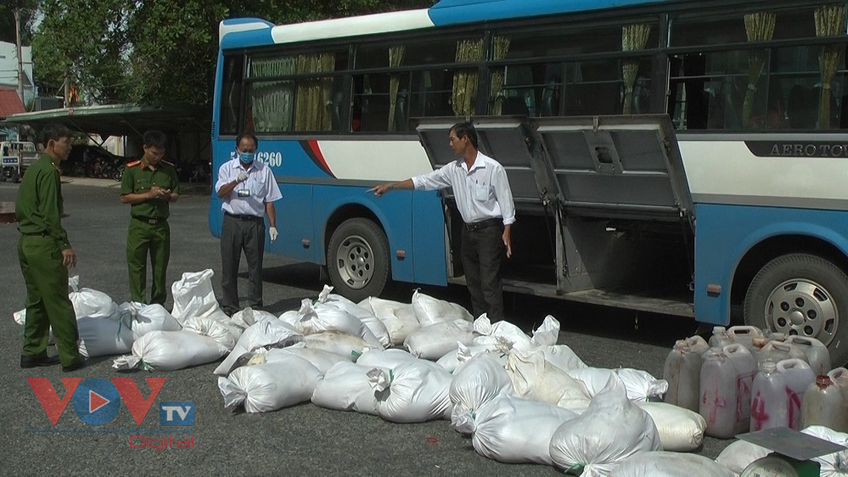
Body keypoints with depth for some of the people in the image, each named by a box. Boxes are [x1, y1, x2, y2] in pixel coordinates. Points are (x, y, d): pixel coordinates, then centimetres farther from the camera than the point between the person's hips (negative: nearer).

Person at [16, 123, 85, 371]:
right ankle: (70, 357, 0)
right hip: (44, 244, -10)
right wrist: (64, 244, -20)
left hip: (26, 242, 10)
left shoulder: (33, 169, 16)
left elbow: (19, 209, 20)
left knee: (36, 301, 16)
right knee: (59, 303, -4)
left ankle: (32, 352, 22)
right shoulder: (49, 171, -14)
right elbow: (50, 214, -20)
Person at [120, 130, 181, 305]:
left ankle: (158, 305, 19)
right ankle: (138, 304, 7)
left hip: (161, 225, 3)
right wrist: (148, 195, -14)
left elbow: (176, 195, 13)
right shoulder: (132, 169, -2)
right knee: (137, 266, 0)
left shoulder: (169, 169, 6)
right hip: (139, 225, -3)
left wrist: (167, 196, -9)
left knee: (160, 267, 8)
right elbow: (124, 197, -4)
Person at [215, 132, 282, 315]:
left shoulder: (264, 170, 8)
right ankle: (229, 307, 13)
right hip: (232, 222, 0)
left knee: (255, 266, 4)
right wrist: (236, 181, -25)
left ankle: (255, 306, 13)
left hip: (255, 223, 0)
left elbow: (269, 201, 6)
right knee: (229, 267, 4)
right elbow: (220, 192, -7)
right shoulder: (227, 168, 7)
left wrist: (272, 225, 0)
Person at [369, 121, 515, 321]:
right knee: (473, 282, 10)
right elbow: (423, 181, 9)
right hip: (468, 230, 7)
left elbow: (506, 202, -10)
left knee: (490, 283, -9)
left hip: (489, 230, -7)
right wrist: (390, 186, 6)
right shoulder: (454, 169, 6)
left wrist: (506, 233, -16)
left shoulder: (492, 168, -12)